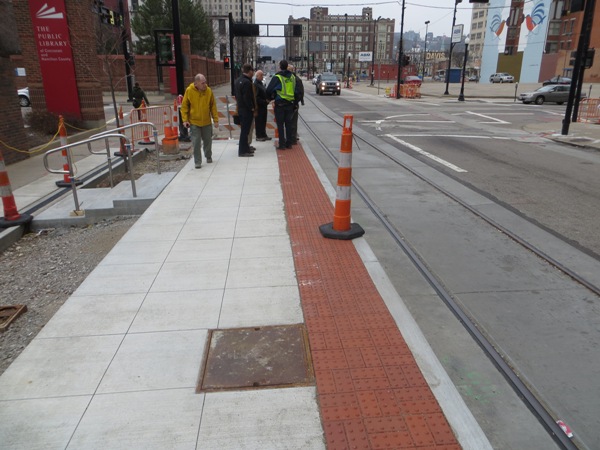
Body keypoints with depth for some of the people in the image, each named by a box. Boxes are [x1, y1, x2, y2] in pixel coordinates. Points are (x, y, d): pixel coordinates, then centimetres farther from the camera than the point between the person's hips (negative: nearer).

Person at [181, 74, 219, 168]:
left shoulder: (208, 90, -5)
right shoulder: (189, 90, -9)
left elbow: (213, 106, 2)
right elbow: (184, 106, -3)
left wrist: (216, 119, 1)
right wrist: (185, 120, -8)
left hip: (207, 122, 2)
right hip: (194, 122, -2)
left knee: (208, 141, 14)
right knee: (196, 142, -3)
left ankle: (208, 156, 37)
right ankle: (198, 162, 6)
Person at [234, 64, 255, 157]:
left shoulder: (238, 81, 11)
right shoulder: (247, 82, -20)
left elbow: (236, 95, 17)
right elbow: (247, 98, -24)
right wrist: (252, 108, -14)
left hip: (240, 108, 10)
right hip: (247, 110, -10)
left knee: (244, 129, 18)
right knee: (245, 130, -4)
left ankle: (245, 148, 28)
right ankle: (243, 151, 0)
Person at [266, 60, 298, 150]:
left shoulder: (277, 77, -10)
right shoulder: (292, 77, 7)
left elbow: (269, 90, -9)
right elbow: (296, 91, 13)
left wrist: (269, 98, 9)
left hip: (280, 104, -5)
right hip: (290, 104, 5)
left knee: (280, 124, 2)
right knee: (288, 123, 12)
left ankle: (282, 144, 2)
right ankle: (289, 143, 16)